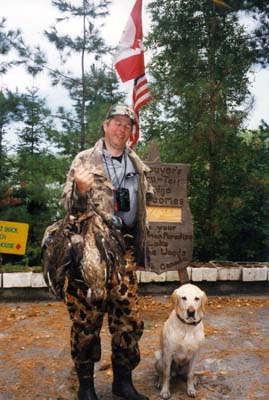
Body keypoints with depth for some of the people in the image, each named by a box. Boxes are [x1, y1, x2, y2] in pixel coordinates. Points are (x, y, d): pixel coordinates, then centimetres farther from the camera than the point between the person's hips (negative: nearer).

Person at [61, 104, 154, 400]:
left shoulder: (138, 165, 14)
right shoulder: (84, 160, 0)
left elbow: (146, 198, 26)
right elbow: (68, 204, -1)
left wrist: (136, 242, 20)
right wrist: (81, 189, -23)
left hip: (124, 249, 4)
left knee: (128, 317, 6)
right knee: (86, 317, 2)